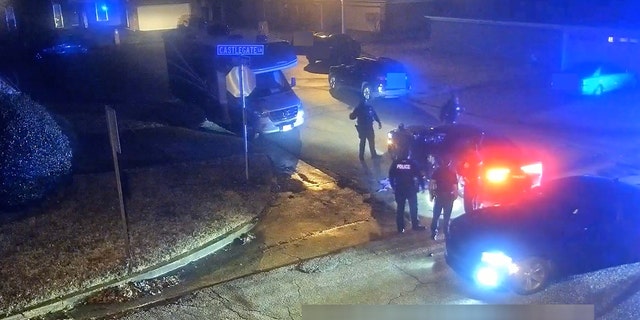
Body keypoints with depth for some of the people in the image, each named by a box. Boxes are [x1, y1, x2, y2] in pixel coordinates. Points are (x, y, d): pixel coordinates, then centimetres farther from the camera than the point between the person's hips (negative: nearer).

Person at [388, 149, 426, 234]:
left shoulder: (395, 163, -4)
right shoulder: (412, 163, -9)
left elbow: (391, 176, -1)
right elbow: (419, 175, -5)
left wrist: (393, 187, 9)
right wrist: (422, 185, 5)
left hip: (399, 189, 2)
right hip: (411, 189, -2)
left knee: (400, 209, 9)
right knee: (413, 207, 12)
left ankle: (400, 227, 11)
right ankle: (415, 225, 17)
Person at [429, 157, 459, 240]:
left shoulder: (437, 171, -1)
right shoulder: (452, 172, -3)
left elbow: (431, 184, -8)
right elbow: (455, 186, -7)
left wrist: (432, 194, 0)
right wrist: (455, 194, 6)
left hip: (439, 196, 1)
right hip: (449, 196, -1)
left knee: (436, 215, 10)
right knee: (447, 216, 6)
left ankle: (434, 233, 6)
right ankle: (446, 234, 8)